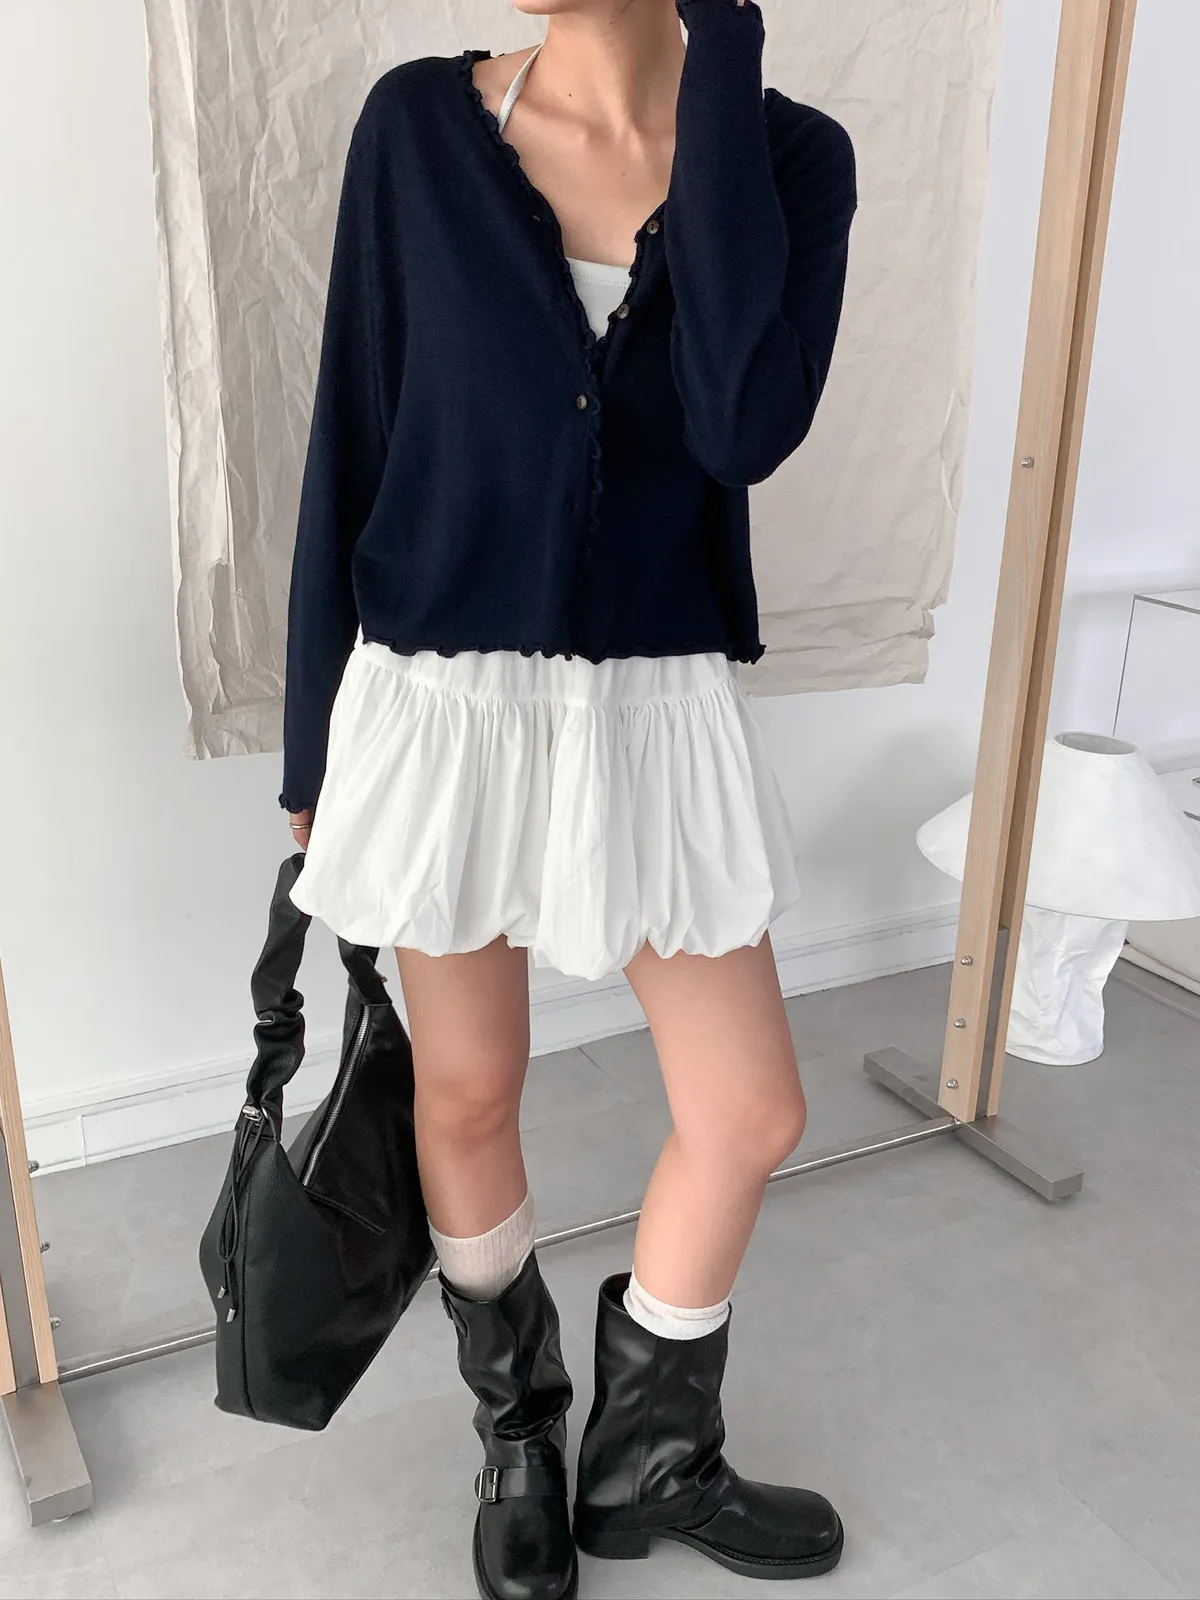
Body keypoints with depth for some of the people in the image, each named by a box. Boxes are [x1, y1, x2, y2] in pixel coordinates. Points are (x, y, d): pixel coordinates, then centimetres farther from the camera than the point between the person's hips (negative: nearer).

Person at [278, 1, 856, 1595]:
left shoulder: (792, 152, -2)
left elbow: (747, 425, -21)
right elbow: (351, 444, 0)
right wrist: (313, 747, 3)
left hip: (656, 711, 1)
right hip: (442, 705, 0)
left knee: (752, 1108, 8)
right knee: (467, 1096, 14)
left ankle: (649, 1459, 37)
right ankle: (518, 1434, 44)